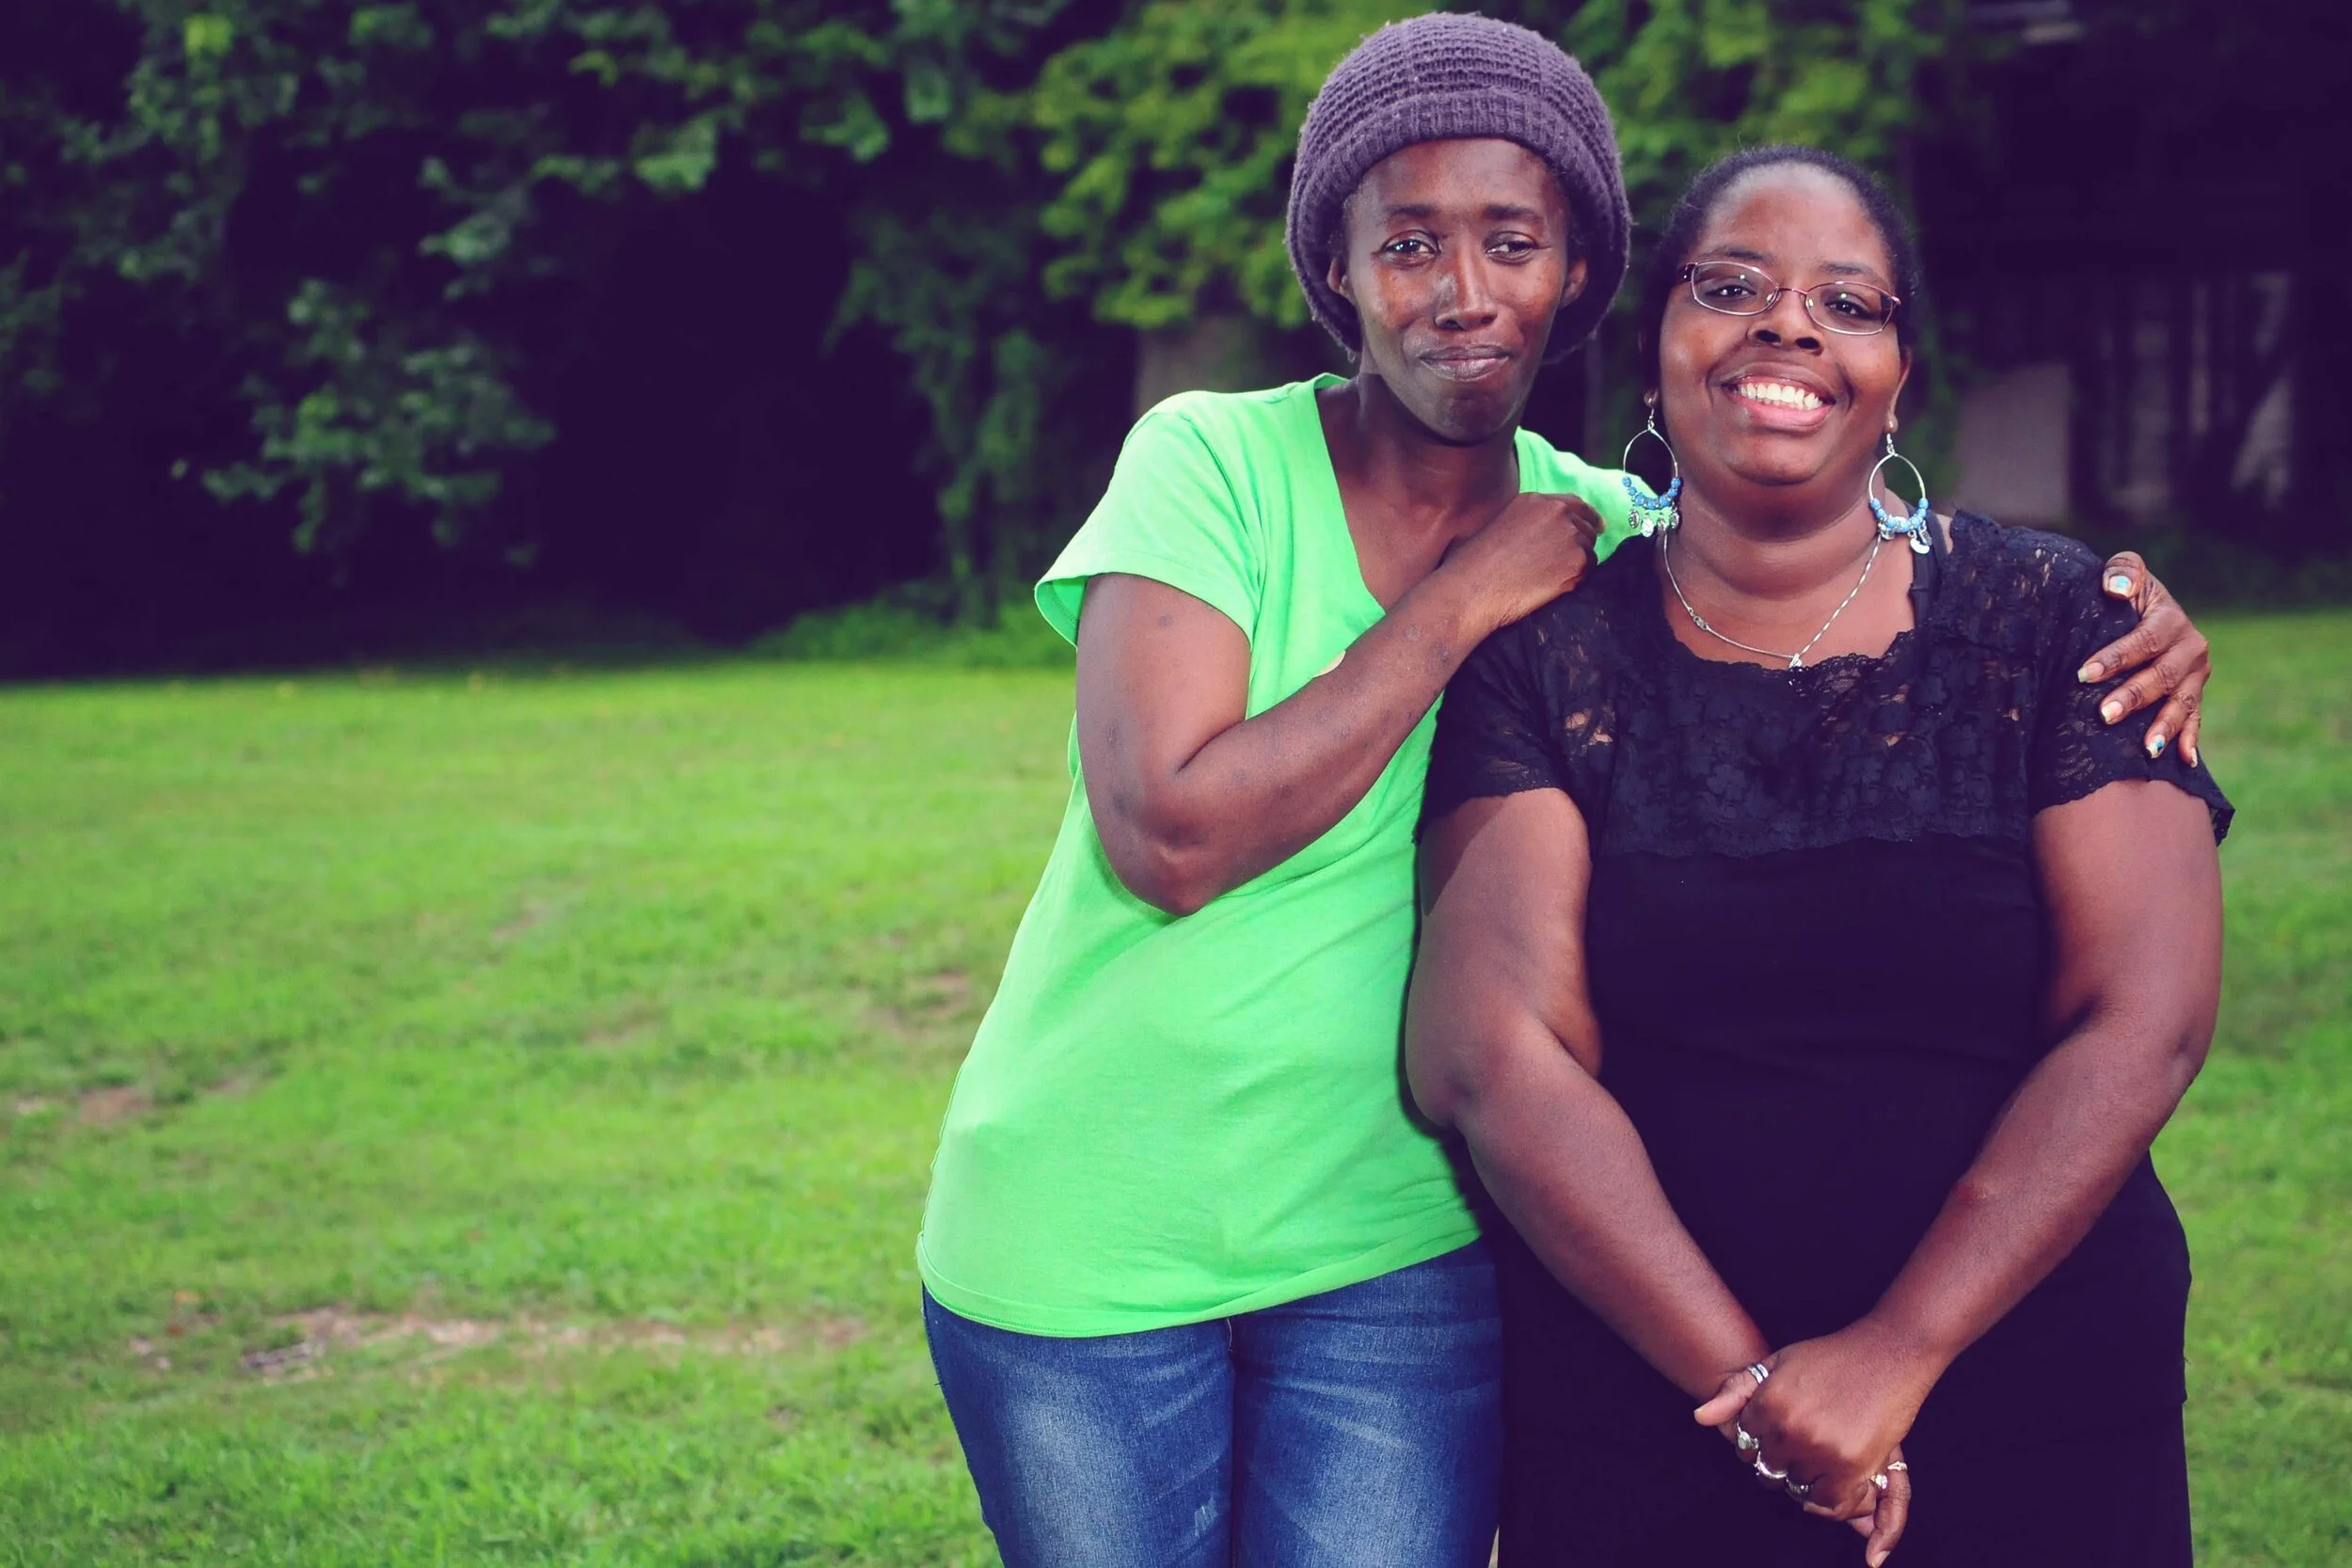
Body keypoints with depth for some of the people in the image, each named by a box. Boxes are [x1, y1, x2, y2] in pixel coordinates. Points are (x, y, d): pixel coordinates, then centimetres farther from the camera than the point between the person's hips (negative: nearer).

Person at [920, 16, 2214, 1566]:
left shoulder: (1607, 534, 0)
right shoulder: (1213, 461, -12)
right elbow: (1168, 836, -23)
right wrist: (1464, 603, -18)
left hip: (1398, 1247, 3)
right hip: (1089, 1240, -2)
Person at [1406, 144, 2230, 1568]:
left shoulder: (2052, 621, -1)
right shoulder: (1547, 655, -1)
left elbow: (2145, 1024, -8)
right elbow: (1496, 1053, -10)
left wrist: (1898, 1354, -16)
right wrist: (1750, 1386, -17)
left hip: (2030, 1404, 0)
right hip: (1635, 1422, 0)